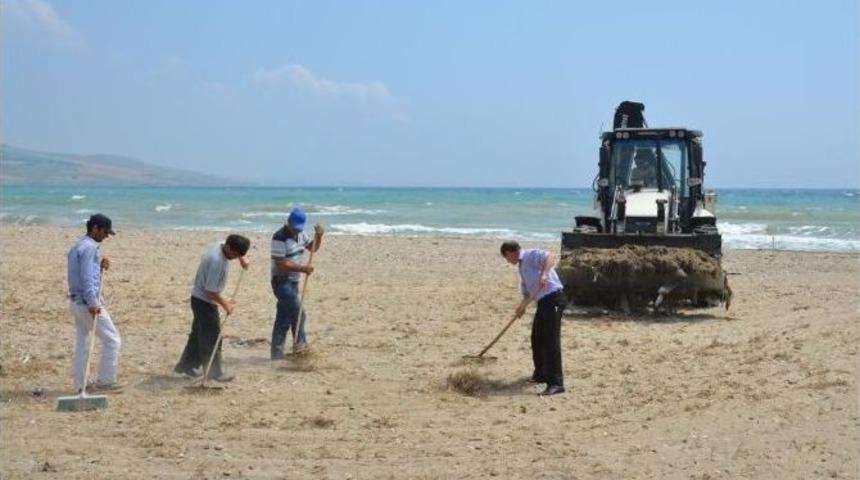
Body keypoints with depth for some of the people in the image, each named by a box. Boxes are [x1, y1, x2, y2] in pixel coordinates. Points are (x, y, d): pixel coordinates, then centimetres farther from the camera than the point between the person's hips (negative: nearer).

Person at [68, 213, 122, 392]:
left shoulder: (77, 247, 16)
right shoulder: (90, 247, -14)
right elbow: (87, 278, -22)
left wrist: (100, 266, 7)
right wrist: (93, 304, -27)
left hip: (76, 301, 10)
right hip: (88, 302, -10)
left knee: (82, 344, 12)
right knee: (112, 340, -1)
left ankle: (80, 384, 14)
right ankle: (106, 381, 2)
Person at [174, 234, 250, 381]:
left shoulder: (222, 246, -5)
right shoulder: (217, 261, -32)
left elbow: (238, 249, 23)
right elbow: (211, 291, -27)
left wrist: (242, 259, 6)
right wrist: (225, 304, -14)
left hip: (200, 299, 10)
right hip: (204, 302, -10)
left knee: (198, 334, 18)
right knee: (212, 337, -2)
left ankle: (185, 365, 28)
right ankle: (214, 372, 6)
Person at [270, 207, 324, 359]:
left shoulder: (300, 234, 9)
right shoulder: (280, 238, -18)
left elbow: (313, 247, 22)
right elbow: (281, 264, -22)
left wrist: (318, 236, 2)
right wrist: (303, 268, -22)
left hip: (293, 281, 9)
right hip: (282, 281, -9)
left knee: (283, 320, 11)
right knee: (299, 313, -12)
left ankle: (277, 355, 17)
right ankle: (301, 344, 1)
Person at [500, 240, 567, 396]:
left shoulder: (531, 255, -5)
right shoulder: (522, 266, 23)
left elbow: (550, 258, -24)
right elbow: (527, 292, 25)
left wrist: (544, 274, -38)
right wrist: (522, 307, 10)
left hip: (553, 298, -10)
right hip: (543, 301, 10)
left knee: (551, 341, -13)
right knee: (537, 339, 19)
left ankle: (556, 383, -16)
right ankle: (541, 374, 35)